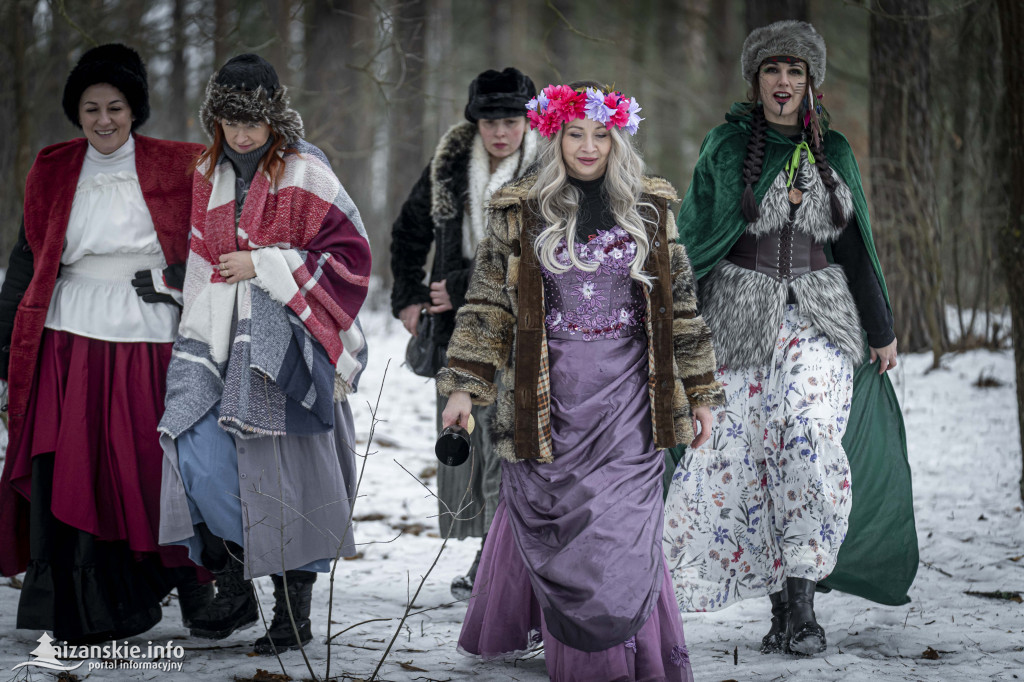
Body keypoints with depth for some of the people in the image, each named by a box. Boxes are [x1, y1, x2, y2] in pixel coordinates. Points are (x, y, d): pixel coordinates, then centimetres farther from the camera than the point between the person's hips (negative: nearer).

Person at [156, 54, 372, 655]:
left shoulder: (304, 173, -4)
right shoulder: (209, 176, 14)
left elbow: (349, 254, -8)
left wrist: (265, 266, -12)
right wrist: (196, 341, 19)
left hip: (285, 335, -5)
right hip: (222, 337, 5)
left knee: (282, 471, -7)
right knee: (199, 454, -7)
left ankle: (296, 610, 3)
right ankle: (234, 586, 8)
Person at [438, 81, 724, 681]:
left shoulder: (650, 210, 8)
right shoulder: (520, 213, 5)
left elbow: (681, 304, 11)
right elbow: (487, 303, 5)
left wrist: (700, 391, 10)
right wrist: (464, 386, -2)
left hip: (626, 398, 0)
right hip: (548, 395, 0)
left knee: (623, 524, -7)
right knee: (549, 521, 0)